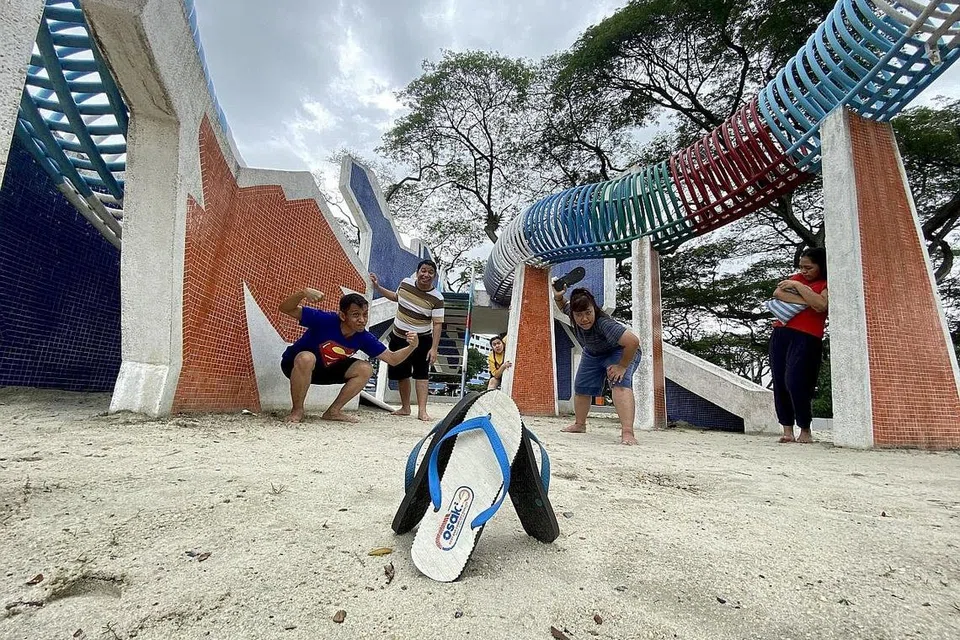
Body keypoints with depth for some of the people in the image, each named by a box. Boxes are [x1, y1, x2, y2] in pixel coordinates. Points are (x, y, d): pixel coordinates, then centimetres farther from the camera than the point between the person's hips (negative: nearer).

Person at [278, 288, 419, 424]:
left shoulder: (364, 338, -17)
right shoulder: (325, 320, -31)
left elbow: (392, 358, -12)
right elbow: (285, 308, -30)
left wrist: (411, 346, -31)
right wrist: (304, 293, -51)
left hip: (325, 370, 5)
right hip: (295, 365, -5)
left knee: (365, 369, -13)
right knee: (307, 358, -40)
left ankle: (333, 411, 0)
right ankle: (297, 410, -17)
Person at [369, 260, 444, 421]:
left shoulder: (437, 298, -17)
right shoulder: (405, 283, -3)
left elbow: (437, 324, -18)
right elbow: (396, 297, 20)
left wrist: (434, 348, -24)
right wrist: (378, 287, 15)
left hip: (421, 341, -5)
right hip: (398, 337, 5)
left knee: (421, 374, -8)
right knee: (401, 374, 12)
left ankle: (422, 411, -6)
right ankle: (405, 407, 27)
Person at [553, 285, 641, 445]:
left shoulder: (604, 323, -43)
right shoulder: (573, 313, -23)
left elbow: (633, 341, -51)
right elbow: (564, 306, 3)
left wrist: (622, 366, -38)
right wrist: (558, 297, -20)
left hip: (621, 352, -7)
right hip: (593, 354, 8)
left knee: (620, 384, -33)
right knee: (581, 387, 14)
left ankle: (627, 433, -41)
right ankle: (579, 424, 35)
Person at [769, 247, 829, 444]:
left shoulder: (827, 284, 4)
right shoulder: (798, 278, 20)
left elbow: (820, 304, -16)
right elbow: (777, 293, 3)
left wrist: (798, 286, -9)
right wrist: (805, 301, -8)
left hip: (806, 337, -5)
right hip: (780, 334, 6)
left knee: (795, 381, -14)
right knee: (779, 382, 0)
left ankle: (806, 431, 1)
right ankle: (787, 430, 5)